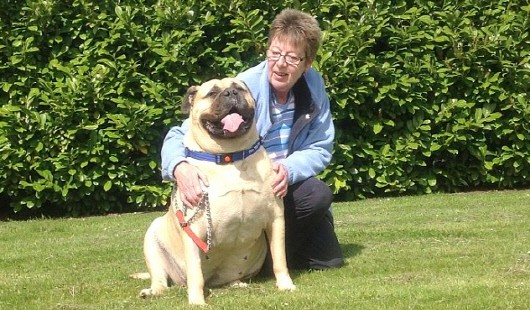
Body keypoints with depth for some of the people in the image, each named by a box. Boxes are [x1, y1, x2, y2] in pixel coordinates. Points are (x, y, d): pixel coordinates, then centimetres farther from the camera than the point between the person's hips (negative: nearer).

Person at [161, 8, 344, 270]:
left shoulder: (314, 85, -11)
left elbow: (320, 150, -8)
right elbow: (179, 136, -25)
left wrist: (289, 170, -31)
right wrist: (180, 167, -49)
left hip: (283, 187, 5)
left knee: (329, 261, -6)